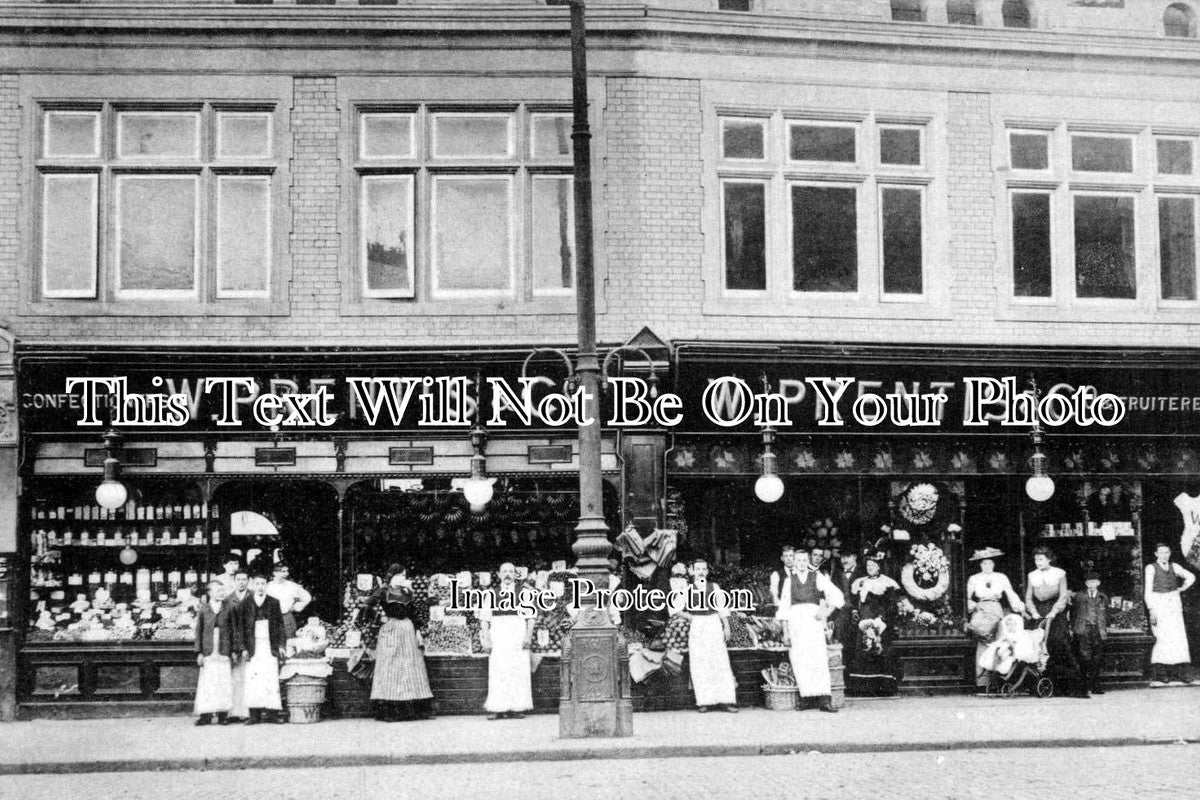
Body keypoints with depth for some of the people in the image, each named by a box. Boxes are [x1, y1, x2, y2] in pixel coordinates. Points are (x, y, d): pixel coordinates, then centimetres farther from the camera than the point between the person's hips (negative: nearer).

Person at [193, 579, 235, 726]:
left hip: (224, 651, 1)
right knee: (207, 683, -3)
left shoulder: (227, 609, 8)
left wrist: (234, 651, 3)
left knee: (224, 682, -2)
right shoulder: (203, 609, 5)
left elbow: (232, 630, 9)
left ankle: (222, 714, 3)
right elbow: (198, 631, 6)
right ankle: (206, 715, -1)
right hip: (208, 652, -1)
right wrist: (199, 652, 1)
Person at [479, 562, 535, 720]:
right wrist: (486, 639, -2)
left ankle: (517, 708, -3)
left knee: (519, 672, -5)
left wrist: (528, 636, -5)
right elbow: (485, 619, 8)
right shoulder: (492, 594, 11)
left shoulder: (523, 593, 11)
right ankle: (497, 709, -6)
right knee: (497, 673, -6)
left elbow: (530, 617, 8)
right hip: (498, 636, 0)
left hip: (518, 635, 0)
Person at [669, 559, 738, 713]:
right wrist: (689, 617, 0)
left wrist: (726, 627, 5)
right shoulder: (687, 589, 5)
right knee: (699, 665, -3)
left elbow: (722, 608, 11)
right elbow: (675, 608, 6)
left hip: (714, 625, 1)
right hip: (696, 627, -1)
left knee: (721, 662, -5)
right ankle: (703, 702, -1)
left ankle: (726, 701, -5)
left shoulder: (714, 587, 9)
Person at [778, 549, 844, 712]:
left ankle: (824, 700, -17)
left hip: (813, 619, -2)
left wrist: (826, 612, -5)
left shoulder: (817, 577, 11)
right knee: (799, 661, -6)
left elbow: (837, 596, 7)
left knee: (819, 658, -12)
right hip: (795, 619, 2)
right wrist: (785, 631, 4)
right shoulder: (789, 581, 14)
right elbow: (784, 608, 11)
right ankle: (805, 697, -5)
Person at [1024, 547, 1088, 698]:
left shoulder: (1059, 574, 5)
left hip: (1056, 613, -3)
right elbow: (1028, 597, 11)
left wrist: (1054, 611, -13)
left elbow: (1063, 596, 0)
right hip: (1038, 614, 3)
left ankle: (1077, 688, -13)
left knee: (1060, 645, -14)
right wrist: (1033, 612, -6)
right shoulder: (1032, 576, 12)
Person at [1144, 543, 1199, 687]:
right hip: (1159, 604, -5)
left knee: (1179, 639, -1)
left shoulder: (1174, 566, 12)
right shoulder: (1151, 568, 0)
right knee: (1164, 639, -14)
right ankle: (1157, 677, -11)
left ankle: (1179, 676, 1)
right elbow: (1148, 591, -4)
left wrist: (1182, 588, 11)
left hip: (1174, 604, 5)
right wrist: (1152, 611, -12)